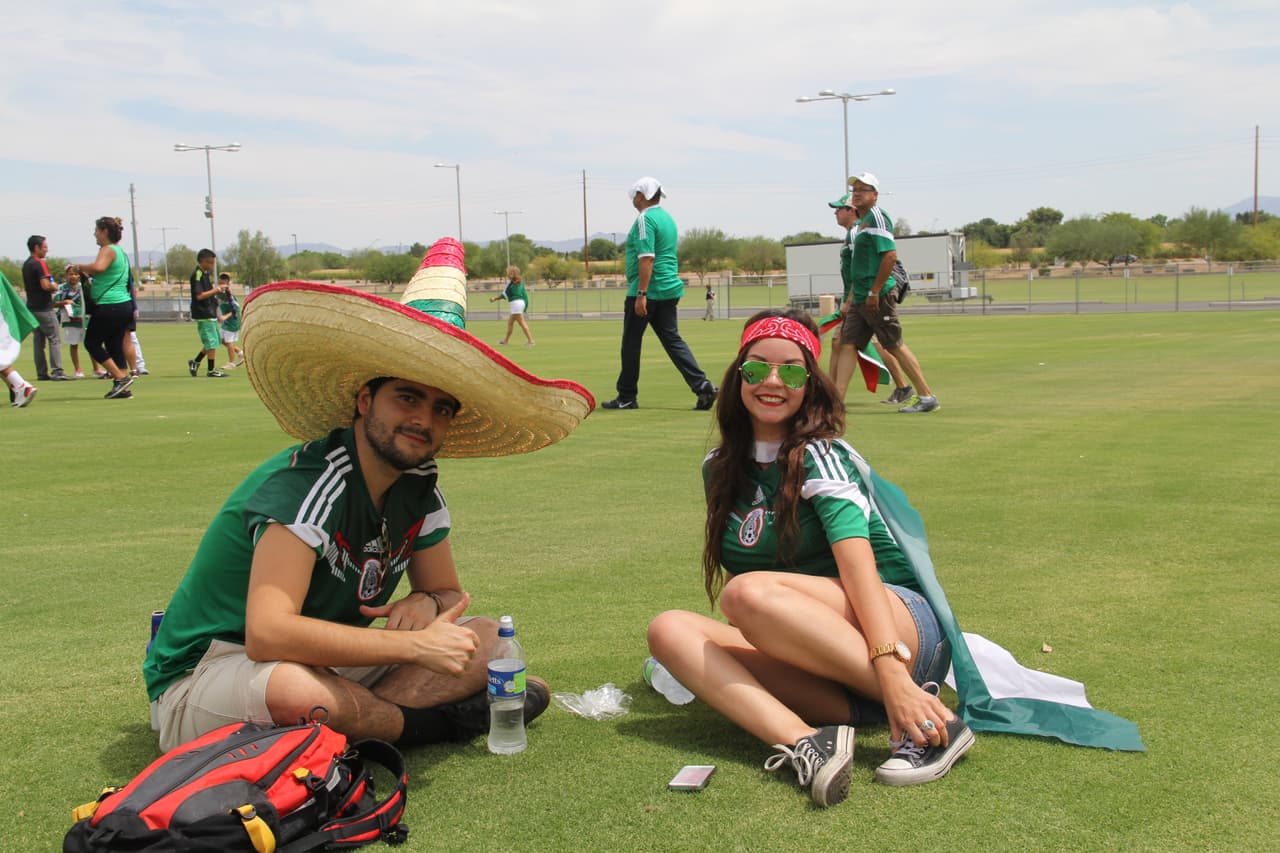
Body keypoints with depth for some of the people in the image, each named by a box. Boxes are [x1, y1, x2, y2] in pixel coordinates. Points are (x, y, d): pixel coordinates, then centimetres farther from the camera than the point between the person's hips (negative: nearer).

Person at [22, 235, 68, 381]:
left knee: (38, 341, 9)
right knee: (54, 339, -7)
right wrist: (55, 287, -3)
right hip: (43, 308, -9)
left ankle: (42, 373, 10)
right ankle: (57, 371, -13)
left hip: (32, 307, 9)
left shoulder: (26, 265, 15)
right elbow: (46, 285, -24)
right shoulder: (40, 264, -14)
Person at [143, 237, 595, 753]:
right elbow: (269, 633, -36)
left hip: (327, 667, 7)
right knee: (296, 689, -40)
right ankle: (428, 722, -13)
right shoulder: (309, 482, -26)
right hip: (201, 679, -7)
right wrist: (415, 644, -32)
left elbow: (448, 592, 10)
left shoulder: (418, 488, -2)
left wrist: (426, 603, -15)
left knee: (486, 641, -2)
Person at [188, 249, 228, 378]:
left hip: (210, 314, 10)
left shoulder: (205, 274, 15)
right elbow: (199, 295, -21)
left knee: (211, 342, 15)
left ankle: (195, 362, 25)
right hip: (204, 315, -10)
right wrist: (216, 290, -19)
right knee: (212, 343, -6)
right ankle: (211, 370, 1)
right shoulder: (197, 275, -14)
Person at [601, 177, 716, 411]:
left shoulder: (645, 219, -12)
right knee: (673, 339, 6)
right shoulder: (667, 217, 17)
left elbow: (647, 258, -21)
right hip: (669, 289, 8)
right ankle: (702, 385, -8)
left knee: (631, 343, 4)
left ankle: (626, 397, 11)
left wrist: (641, 294, -23)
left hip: (648, 290, -8)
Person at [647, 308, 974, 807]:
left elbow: (856, 559, -23)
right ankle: (804, 743, -39)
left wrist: (890, 671, -36)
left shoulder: (821, 456, -8)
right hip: (825, 678, 6)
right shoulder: (720, 470, 12)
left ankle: (934, 718, -29)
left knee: (750, 593, -31)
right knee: (668, 629, -16)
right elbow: (735, 570, 20)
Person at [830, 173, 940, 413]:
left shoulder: (877, 217, -10)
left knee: (894, 346, -4)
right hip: (860, 298, 9)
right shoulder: (861, 221, 19)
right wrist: (850, 300, 23)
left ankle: (927, 397, 3)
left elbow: (890, 255, -20)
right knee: (848, 343, 4)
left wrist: (874, 292, -21)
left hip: (878, 297, -9)